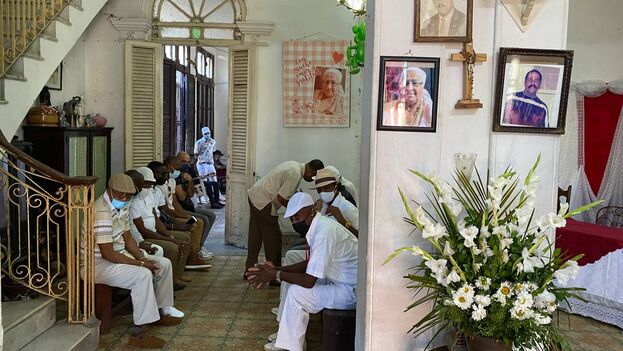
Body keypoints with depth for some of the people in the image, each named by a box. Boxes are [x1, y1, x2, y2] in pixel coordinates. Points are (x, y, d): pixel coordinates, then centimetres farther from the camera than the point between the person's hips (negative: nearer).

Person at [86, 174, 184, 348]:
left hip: (120, 254, 10)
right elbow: (108, 254, -27)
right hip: (98, 264, -10)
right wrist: (140, 263, -21)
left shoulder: (123, 207, 4)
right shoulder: (102, 212, -27)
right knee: (143, 275, -32)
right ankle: (139, 332, -24)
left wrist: (142, 257, -5)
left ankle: (162, 310, 22)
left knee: (164, 264, 7)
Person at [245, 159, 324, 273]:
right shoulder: (295, 175, -22)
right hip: (263, 203, -10)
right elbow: (281, 198, -21)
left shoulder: (294, 165, 9)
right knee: (273, 239, 0)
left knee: (255, 236, 17)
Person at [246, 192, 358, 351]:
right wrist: (278, 269, 0)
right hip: (337, 280, 10)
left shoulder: (324, 232, -27)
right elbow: (309, 265, 12)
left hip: (351, 291, -10)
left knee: (296, 292, -18)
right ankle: (286, 337, 19)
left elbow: (309, 281, -27)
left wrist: (276, 275, -15)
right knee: (290, 280, 10)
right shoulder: (316, 226, 3)